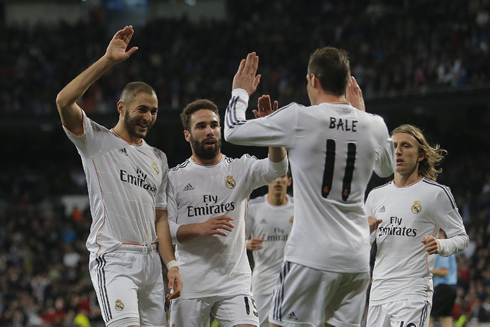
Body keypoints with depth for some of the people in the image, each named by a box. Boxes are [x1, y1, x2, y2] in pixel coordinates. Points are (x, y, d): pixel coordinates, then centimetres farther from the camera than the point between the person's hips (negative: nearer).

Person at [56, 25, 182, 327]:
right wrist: (108, 61, -18)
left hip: (150, 259, 7)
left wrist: (172, 265, 8)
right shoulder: (97, 141, 2)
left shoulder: (158, 158, 20)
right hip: (113, 258, -7)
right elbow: (64, 101, -16)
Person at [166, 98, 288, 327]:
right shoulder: (174, 178, 4)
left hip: (235, 281, 0)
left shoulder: (241, 169, 6)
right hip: (190, 284, 0)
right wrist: (200, 228, -19)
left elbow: (277, 168, -13)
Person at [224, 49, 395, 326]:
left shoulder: (298, 118, -8)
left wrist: (240, 92, 21)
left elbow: (234, 131, 2)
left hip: (311, 256, -5)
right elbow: (387, 168, 29)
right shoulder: (374, 126, 5)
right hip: (356, 259, 5)